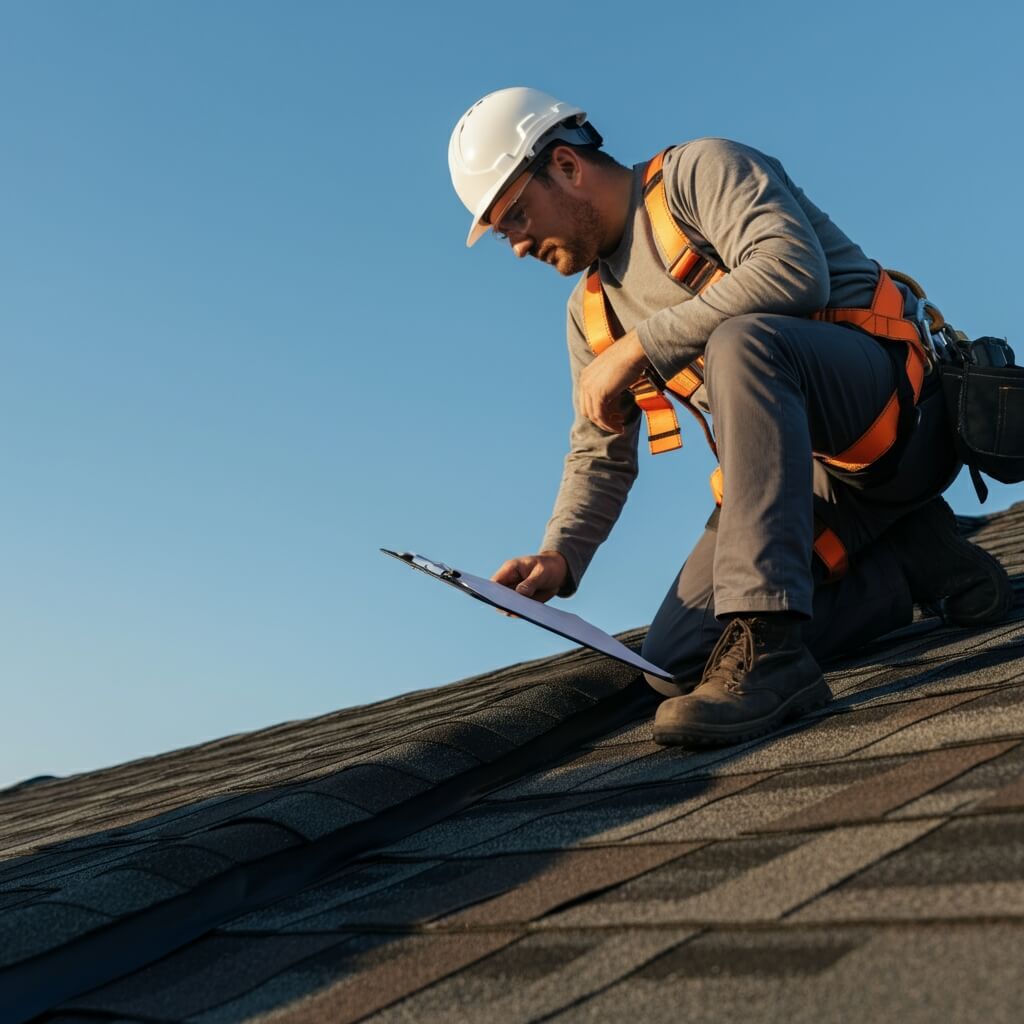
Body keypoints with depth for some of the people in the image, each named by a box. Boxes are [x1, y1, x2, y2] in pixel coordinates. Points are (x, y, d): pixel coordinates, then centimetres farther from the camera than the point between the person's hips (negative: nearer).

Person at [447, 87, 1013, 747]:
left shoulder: (700, 172, -5)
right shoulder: (593, 310, 17)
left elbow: (794, 270, -24)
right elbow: (602, 455, 16)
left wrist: (640, 346, -20)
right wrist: (558, 557, -2)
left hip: (895, 400, -8)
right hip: (815, 470, 8)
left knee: (739, 341, -38)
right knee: (675, 658, -5)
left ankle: (767, 647, -40)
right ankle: (910, 557, 4)